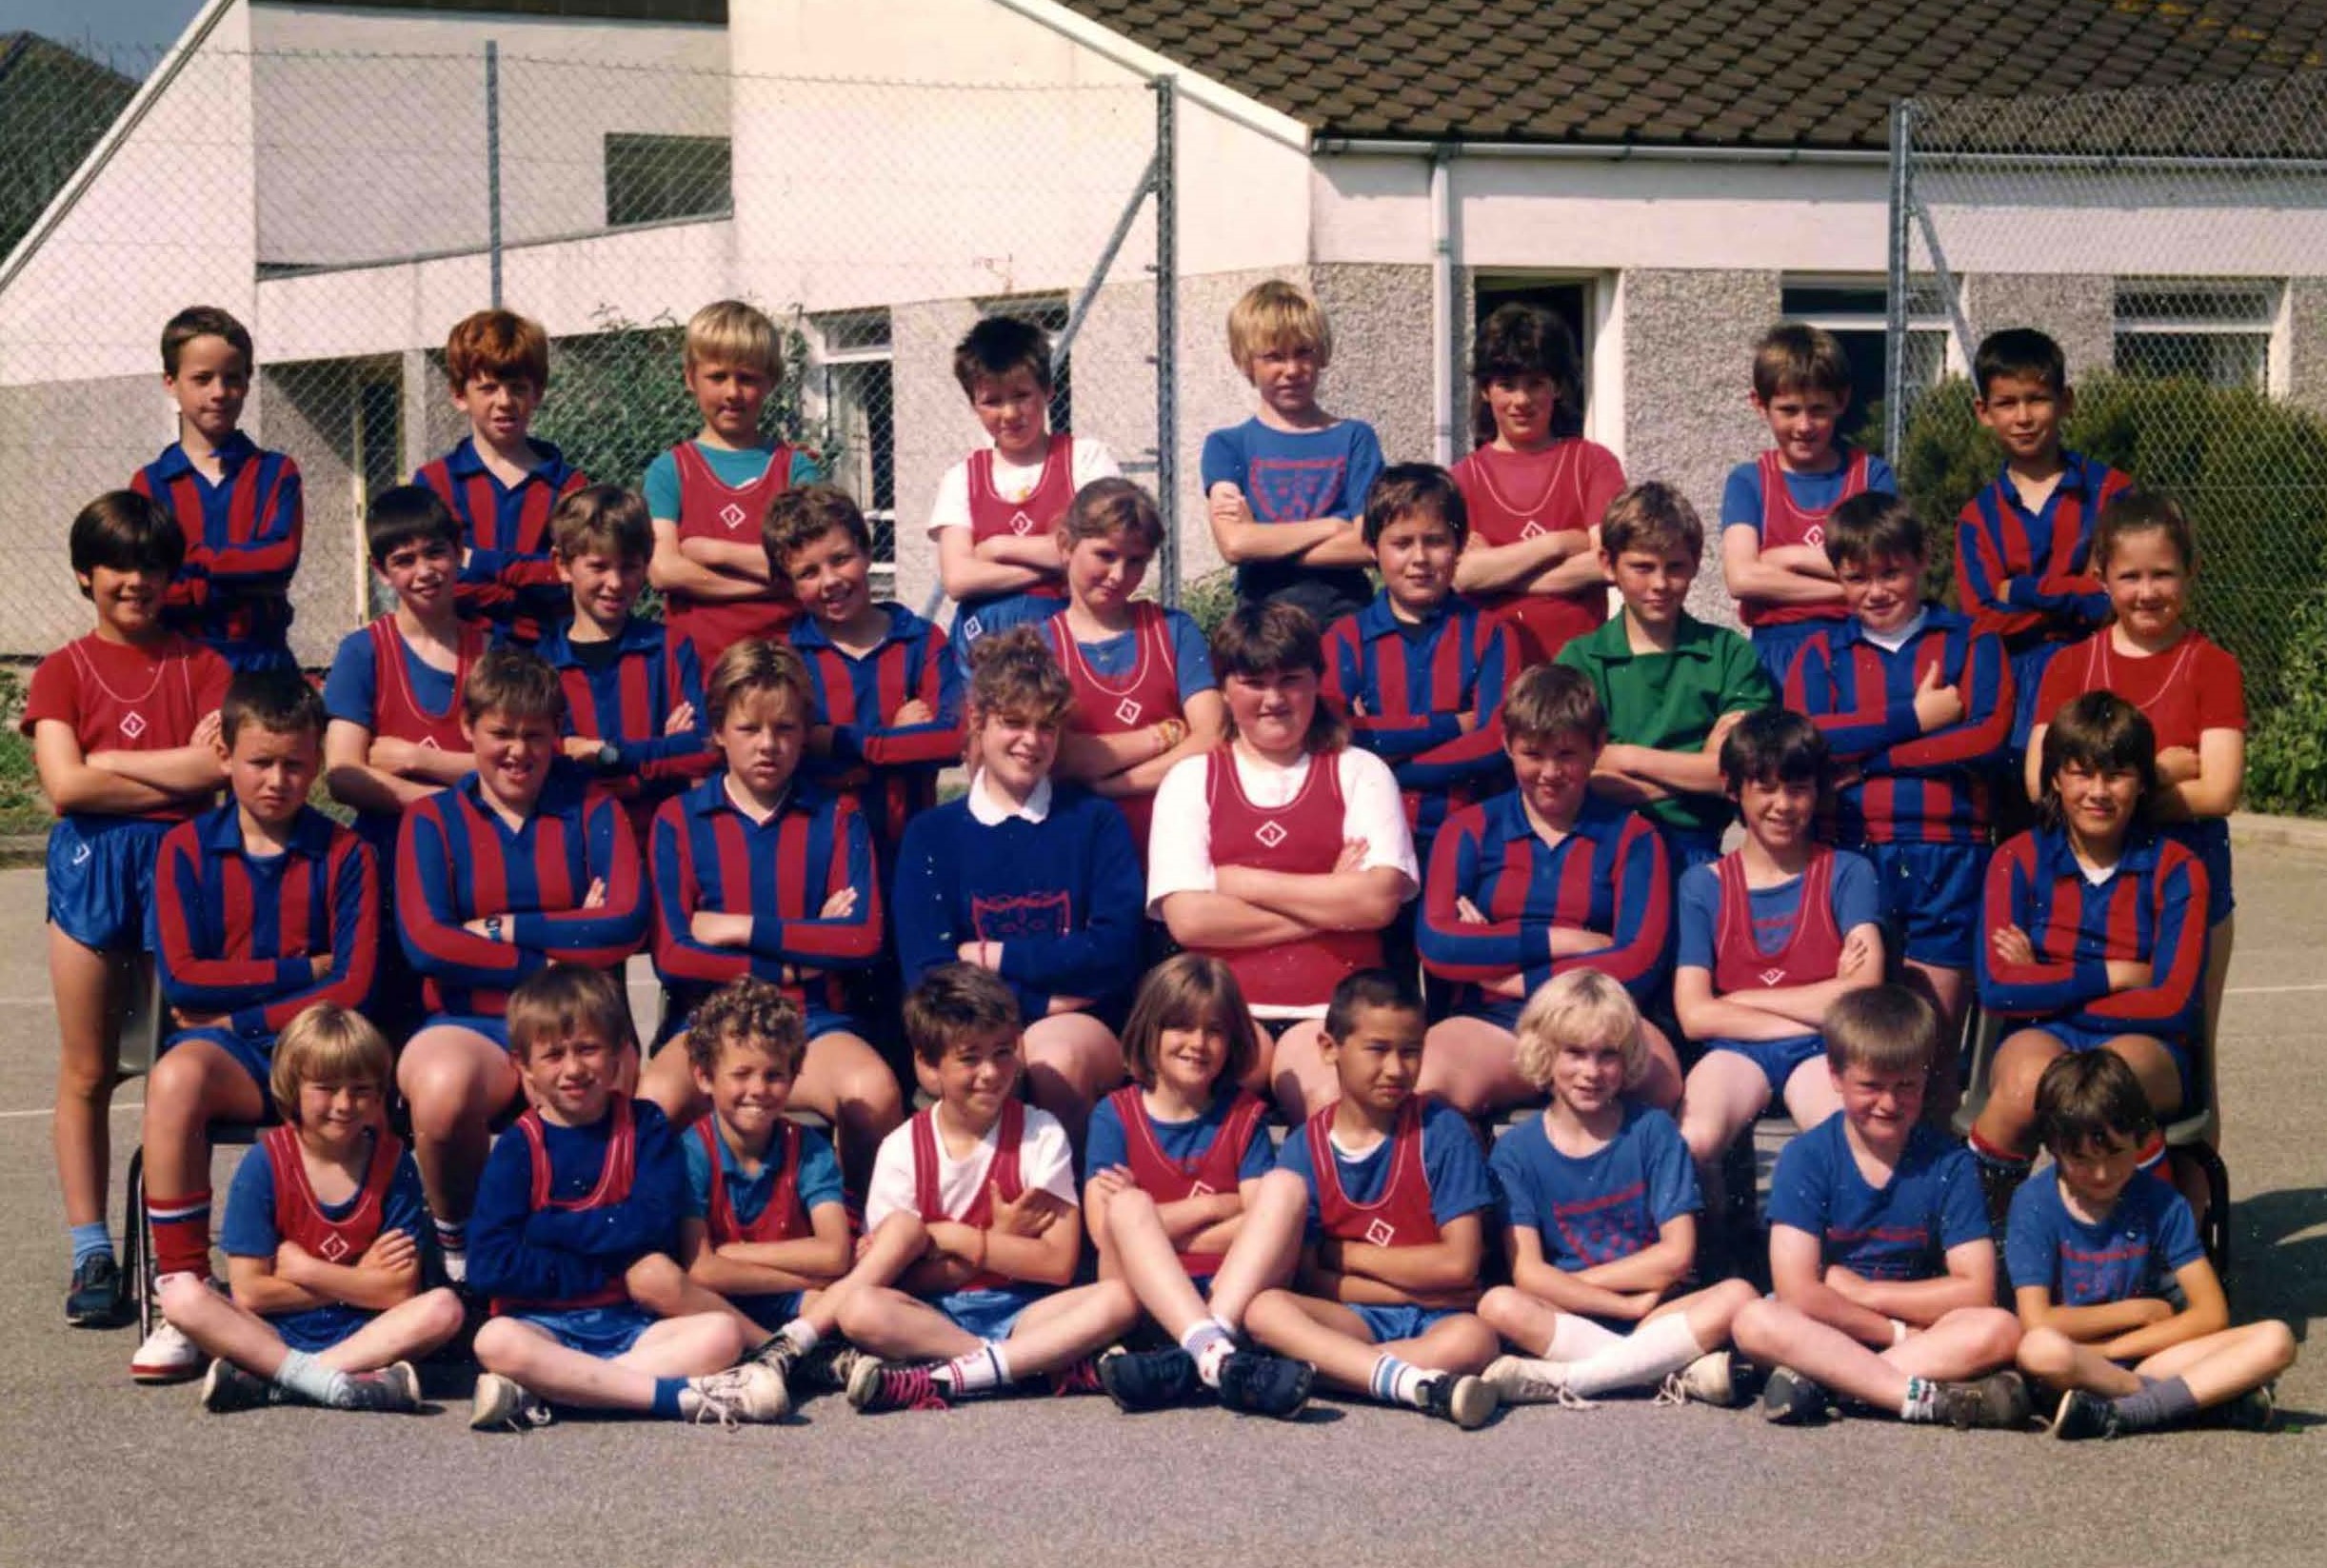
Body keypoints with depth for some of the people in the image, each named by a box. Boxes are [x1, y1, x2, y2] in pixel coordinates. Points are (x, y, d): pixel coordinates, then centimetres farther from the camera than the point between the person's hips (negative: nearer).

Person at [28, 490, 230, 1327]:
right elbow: (65, 786, -8)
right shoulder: (63, 672, 6)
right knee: (88, 1072, 3)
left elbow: (220, 764, -8)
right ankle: (91, 1254, 8)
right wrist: (179, 768, -8)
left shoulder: (200, 665, 9)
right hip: (92, 864, 0)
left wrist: (105, 762, -7)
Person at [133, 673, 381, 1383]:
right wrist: (300, 970, -3)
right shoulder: (187, 848, 8)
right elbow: (180, 977, -3)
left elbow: (354, 988, -2)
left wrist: (239, 1014, -7)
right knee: (175, 1077, -35)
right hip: (221, 1045, 1)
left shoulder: (345, 855, 7)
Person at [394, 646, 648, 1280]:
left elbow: (626, 924, -4)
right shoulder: (433, 819, 11)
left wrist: (500, 929, -5)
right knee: (442, 1090, -37)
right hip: (467, 1023, 0)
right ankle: (456, 1244, -9)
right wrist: (569, 942, -5)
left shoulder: (594, 812, 13)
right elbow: (424, 942, -6)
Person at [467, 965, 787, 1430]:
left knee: (722, 1333, -24)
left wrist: (545, 1228, -11)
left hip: (628, 1324, 2)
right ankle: (677, 1394, -33)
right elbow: (489, 1266, -10)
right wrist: (605, 1269, -9)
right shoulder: (519, 1145, 0)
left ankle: (540, 1392, -31)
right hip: (543, 1323, -2)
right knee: (495, 1341, -35)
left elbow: (654, 1224, -10)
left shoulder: (645, 1125, 6)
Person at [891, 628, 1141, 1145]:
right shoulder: (931, 835, 12)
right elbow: (927, 977, 0)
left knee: (1054, 1056, -35)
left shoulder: (1097, 823, 13)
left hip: (1087, 1032, 1)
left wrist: (992, 958, -2)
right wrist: (1050, 997, -4)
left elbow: (1116, 950, -1)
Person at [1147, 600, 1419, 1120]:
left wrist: (1242, 882, -1)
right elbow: (1188, 918, -1)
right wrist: (1328, 904, -1)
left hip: (1333, 1009, 0)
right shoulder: (1191, 780, 16)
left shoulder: (1359, 773, 16)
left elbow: (1379, 900, -2)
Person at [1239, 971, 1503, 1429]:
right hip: (1352, 1319, 2)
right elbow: (1306, 1280, -1)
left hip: (1433, 1321, -1)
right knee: (1262, 1308, -30)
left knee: (1472, 1338, -36)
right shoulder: (1304, 1149, 5)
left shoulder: (1442, 1132, 0)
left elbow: (1459, 1263, -6)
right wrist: (1418, 1287, -8)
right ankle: (1413, 1381, -42)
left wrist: (1345, 1254, -1)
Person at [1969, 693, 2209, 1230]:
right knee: (2029, 1083, -37)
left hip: (2144, 1046, -1)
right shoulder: (2019, 860, 6)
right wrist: (2116, 975, -7)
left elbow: (2173, 1004, -6)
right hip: (2041, 1039, 1)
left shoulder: (2175, 869, 4)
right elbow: (1997, 988, -6)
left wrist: (2046, 989, -4)